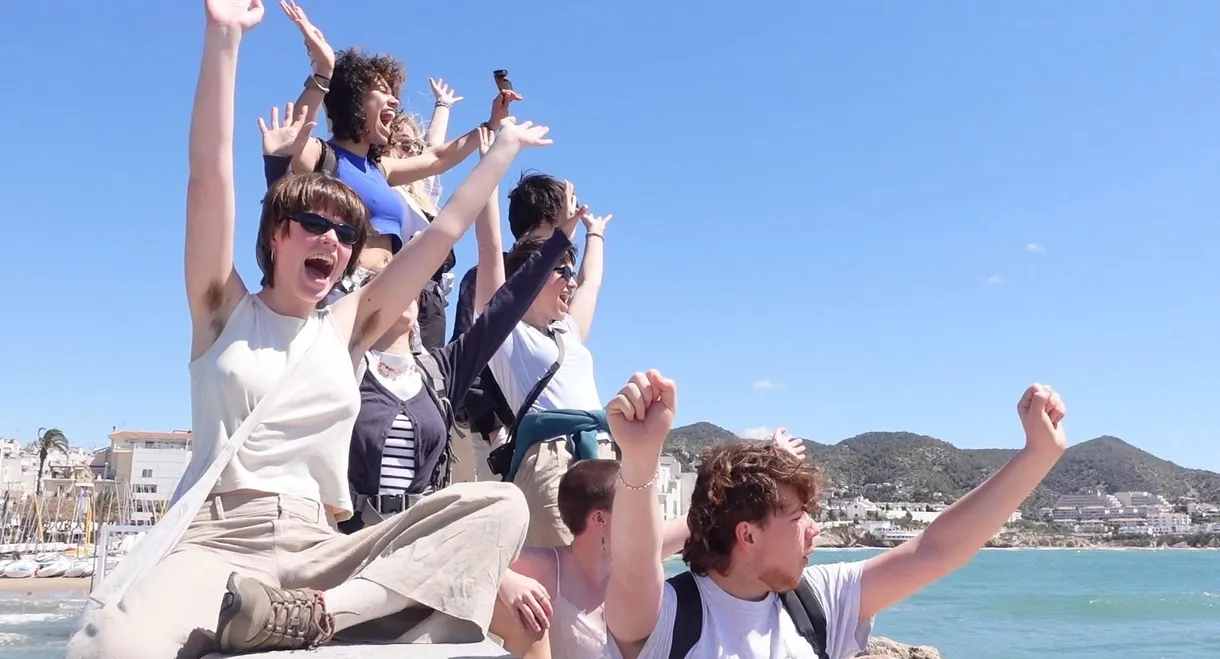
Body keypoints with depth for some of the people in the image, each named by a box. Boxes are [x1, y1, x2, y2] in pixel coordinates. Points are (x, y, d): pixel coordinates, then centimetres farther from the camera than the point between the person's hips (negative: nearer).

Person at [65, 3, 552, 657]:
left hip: (321, 550, 4)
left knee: (500, 505, -21)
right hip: (215, 540, -4)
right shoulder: (224, 309, 11)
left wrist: (504, 146, 23)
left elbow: (445, 229, 19)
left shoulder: (347, 326, 18)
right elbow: (209, 177, 0)